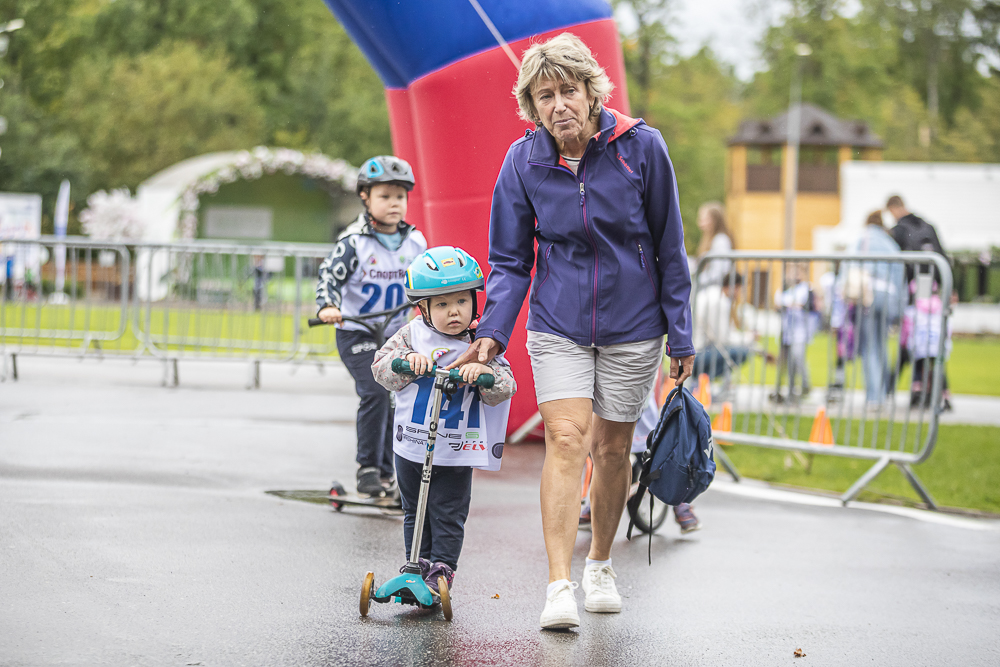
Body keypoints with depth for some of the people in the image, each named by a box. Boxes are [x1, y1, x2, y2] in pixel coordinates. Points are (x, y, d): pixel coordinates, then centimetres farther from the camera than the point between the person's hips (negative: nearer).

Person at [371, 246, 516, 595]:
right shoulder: (413, 335, -3)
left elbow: (504, 389, -14)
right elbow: (382, 368, -9)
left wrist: (482, 370, -33)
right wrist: (407, 360, -27)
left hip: (456, 452, -2)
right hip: (411, 445, 2)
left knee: (448, 515, 2)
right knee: (415, 512, 14)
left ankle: (442, 568, 11)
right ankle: (417, 566, 25)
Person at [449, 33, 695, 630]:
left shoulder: (641, 148, -12)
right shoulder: (524, 163, -8)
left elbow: (669, 249, -3)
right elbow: (511, 261, 0)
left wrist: (681, 336, 0)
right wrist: (493, 333, -13)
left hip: (632, 327, 0)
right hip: (558, 325, 0)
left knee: (611, 448, 9)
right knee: (566, 440, -14)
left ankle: (600, 565, 30)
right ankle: (559, 587, -18)